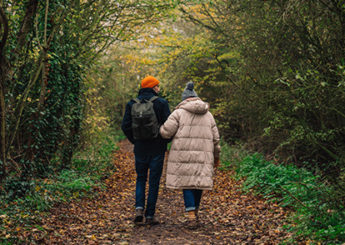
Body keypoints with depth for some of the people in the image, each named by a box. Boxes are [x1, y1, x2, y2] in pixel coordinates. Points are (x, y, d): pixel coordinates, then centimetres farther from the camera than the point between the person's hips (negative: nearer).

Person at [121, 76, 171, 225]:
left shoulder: (132, 104, 3)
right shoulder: (161, 103, -8)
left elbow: (125, 126, 0)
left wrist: (135, 141, 13)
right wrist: (165, 140, 6)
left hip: (140, 149, 3)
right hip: (157, 149, -3)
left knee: (140, 179, 17)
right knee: (154, 181, 6)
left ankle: (139, 208, -2)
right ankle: (150, 215, 8)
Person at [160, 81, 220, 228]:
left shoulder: (179, 113, 1)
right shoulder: (208, 115, 13)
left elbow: (166, 132, -7)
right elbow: (215, 139, 13)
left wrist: (162, 128, 16)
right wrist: (216, 156, 24)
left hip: (184, 155, -3)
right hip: (202, 156, 3)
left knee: (187, 184, 2)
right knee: (199, 183, 13)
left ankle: (192, 217, -8)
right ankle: (195, 213, 20)